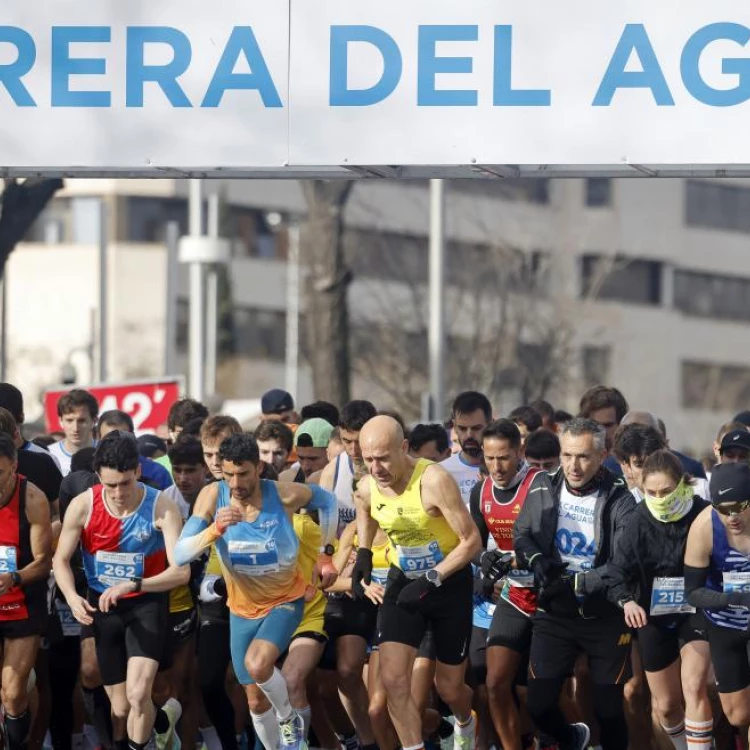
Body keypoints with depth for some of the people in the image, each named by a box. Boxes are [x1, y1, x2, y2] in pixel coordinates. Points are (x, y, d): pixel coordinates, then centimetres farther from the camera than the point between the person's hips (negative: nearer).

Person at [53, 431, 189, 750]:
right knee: (120, 706, 6)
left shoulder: (161, 507, -17)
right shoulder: (83, 506, -12)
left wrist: (132, 585, -35)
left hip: (146, 604, -2)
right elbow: (61, 560, -1)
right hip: (103, 606, 3)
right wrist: (72, 597, -22)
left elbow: (181, 571, -20)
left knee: (138, 695, -20)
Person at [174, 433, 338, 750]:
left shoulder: (285, 495, -20)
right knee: (256, 702, 9)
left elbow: (326, 500, 3)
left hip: (285, 600, -3)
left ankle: (289, 719, -1)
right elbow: (180, 554, -24)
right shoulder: (212, 496, -17)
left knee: (257, 663, -29)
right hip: (243, 608, 3)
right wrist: (215, 529, -40)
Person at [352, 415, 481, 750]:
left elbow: (472, 541, -24)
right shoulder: (366, 489, -11)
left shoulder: (434, 480, -29)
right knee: (393, 678, -13)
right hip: (403, 580, 4)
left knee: (448, 686, 10)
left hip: (449, 581, -4)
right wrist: (363, 553, 0)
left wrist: (430, 580, -28)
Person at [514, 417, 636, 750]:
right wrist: (535, 560, -13)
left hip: (606, 619, -3)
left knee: (608, 710, 4)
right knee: (539, 706, 5)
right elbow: (521, 534, 8)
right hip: (554, 615, 3)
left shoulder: (619, 501, -15)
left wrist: (575, 583, -27)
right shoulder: (544, 490, -3)